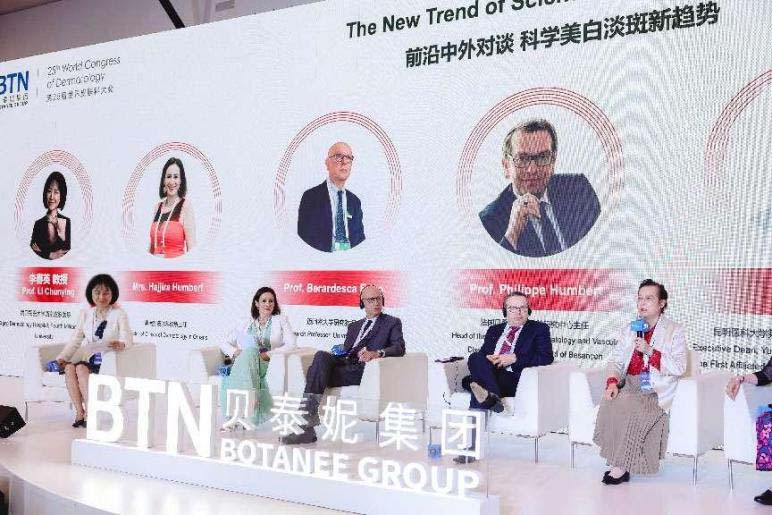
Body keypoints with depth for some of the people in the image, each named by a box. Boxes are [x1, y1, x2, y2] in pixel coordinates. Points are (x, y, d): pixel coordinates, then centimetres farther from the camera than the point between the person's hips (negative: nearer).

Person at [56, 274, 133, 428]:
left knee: (81, 368, -31)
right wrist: (63, 357, -4)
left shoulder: (118, 314, -1)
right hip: (87, 357, 5)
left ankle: (89, 412, -30)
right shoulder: (85, 314, 15)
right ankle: (80, 412, -29)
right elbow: (76, 340, 12)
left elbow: (127, 336, -16)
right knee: (69, 368, -27)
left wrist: (121, 344, -41)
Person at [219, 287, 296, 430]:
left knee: (249, 352, -36)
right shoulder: (247, 325, 26)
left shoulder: (280, 320, 18)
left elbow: (291, 345, 3)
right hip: (245, 363, 3)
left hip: (269, 364, -3)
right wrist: (235, 351, -6)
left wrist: (268, 354, -12)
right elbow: (226, 343, 19)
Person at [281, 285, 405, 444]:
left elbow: (399, 348, -3)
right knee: (321, 356, -29)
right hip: (344, 364, 5)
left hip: (362, 368, -5)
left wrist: (377, 353, -23)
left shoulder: (392, 323, 15)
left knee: (317, 371, -27)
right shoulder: (354, 326, 32)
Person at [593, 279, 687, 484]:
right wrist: (613, 382, -7)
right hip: (629, 387, 4)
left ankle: (621, 466, -17)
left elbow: (679, 368, -8)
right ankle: (618, 462, -17)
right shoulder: (629, 329, 18)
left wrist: (650, 351, -17)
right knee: (609, 404, -26)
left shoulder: (674, 331, 2)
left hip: (656, 391, -4)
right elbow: (615, 360, 13)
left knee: (629, 407, -30)